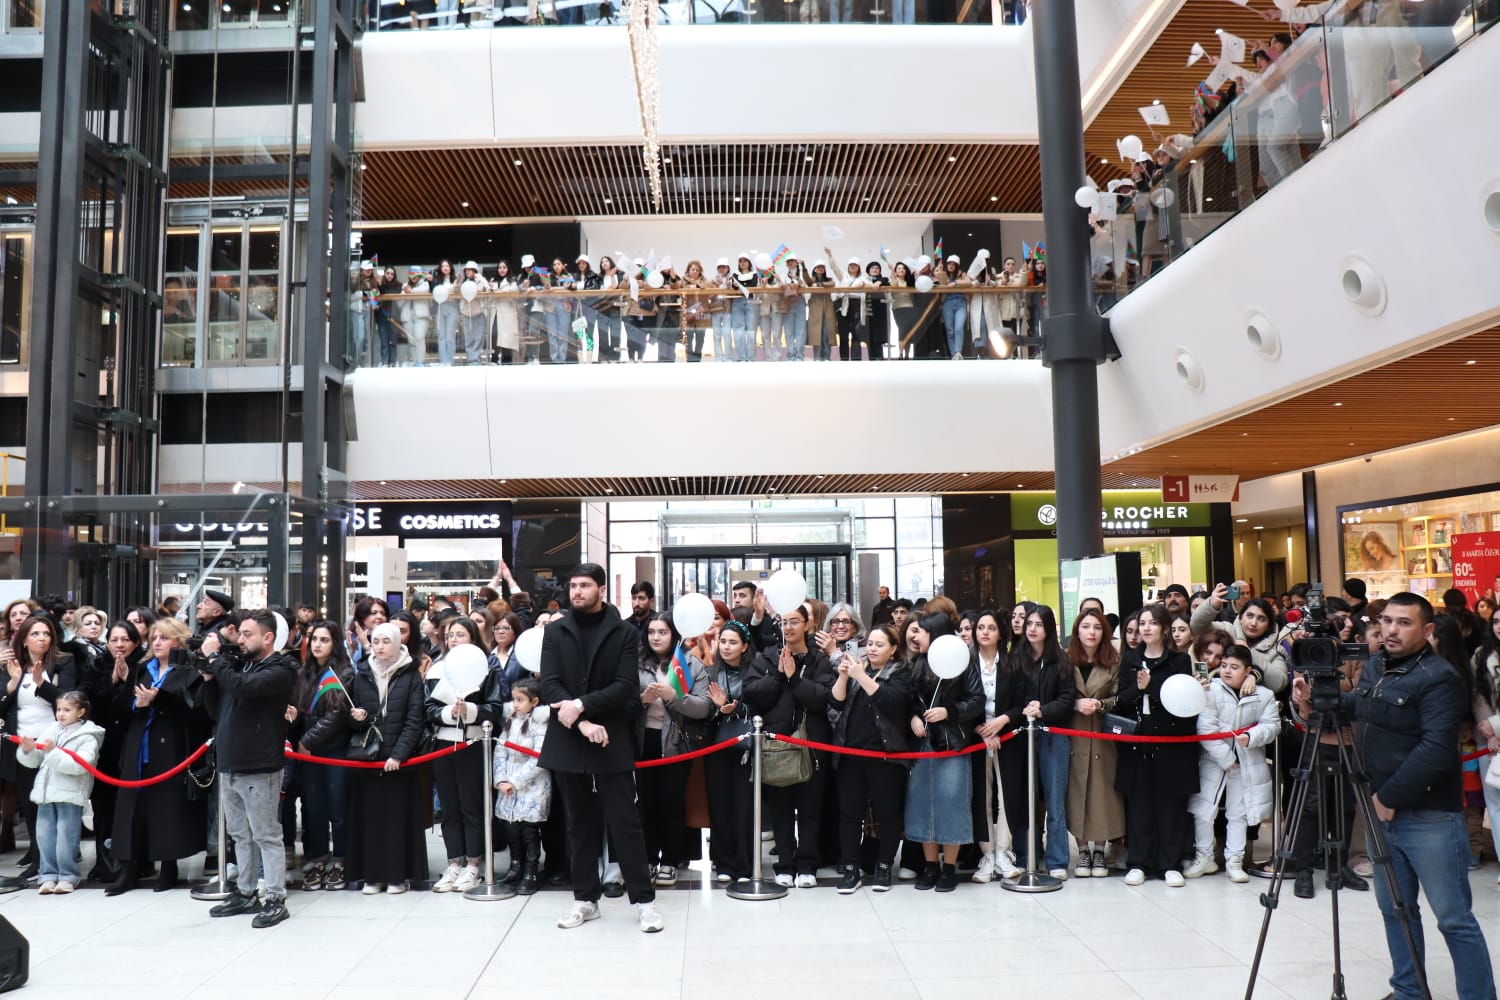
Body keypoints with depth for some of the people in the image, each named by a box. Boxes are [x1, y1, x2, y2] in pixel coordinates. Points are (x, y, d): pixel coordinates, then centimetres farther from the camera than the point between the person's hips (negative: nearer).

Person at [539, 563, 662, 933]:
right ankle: (585, 899, 21)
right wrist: (582, 723, -15)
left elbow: (625, 687, -8)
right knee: (580, 824, 11)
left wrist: (581, 704, -19)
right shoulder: (554, 632, 6)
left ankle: (644, 899, 7)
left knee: (624, 822, -1)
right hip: (568, 741, 2)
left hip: (612, 741, -2)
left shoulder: (623, 633, 0)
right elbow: (549, 685, -3)